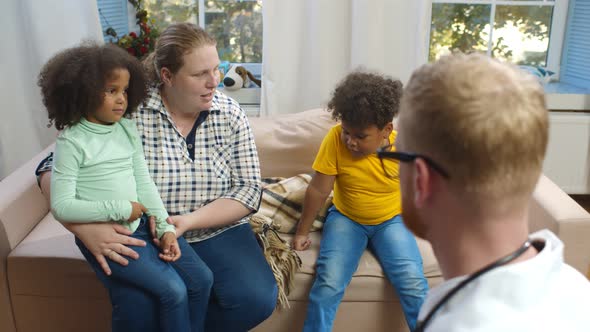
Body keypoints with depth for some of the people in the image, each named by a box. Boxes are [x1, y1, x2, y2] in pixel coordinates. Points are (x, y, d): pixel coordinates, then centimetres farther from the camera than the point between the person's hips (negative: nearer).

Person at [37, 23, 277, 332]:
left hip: (216, 231, 3)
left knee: (257, 299, -19)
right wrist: (84, 226, -28)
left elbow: (249, 189, -6)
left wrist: (188, 220, -22)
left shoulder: (230, 114, -5)